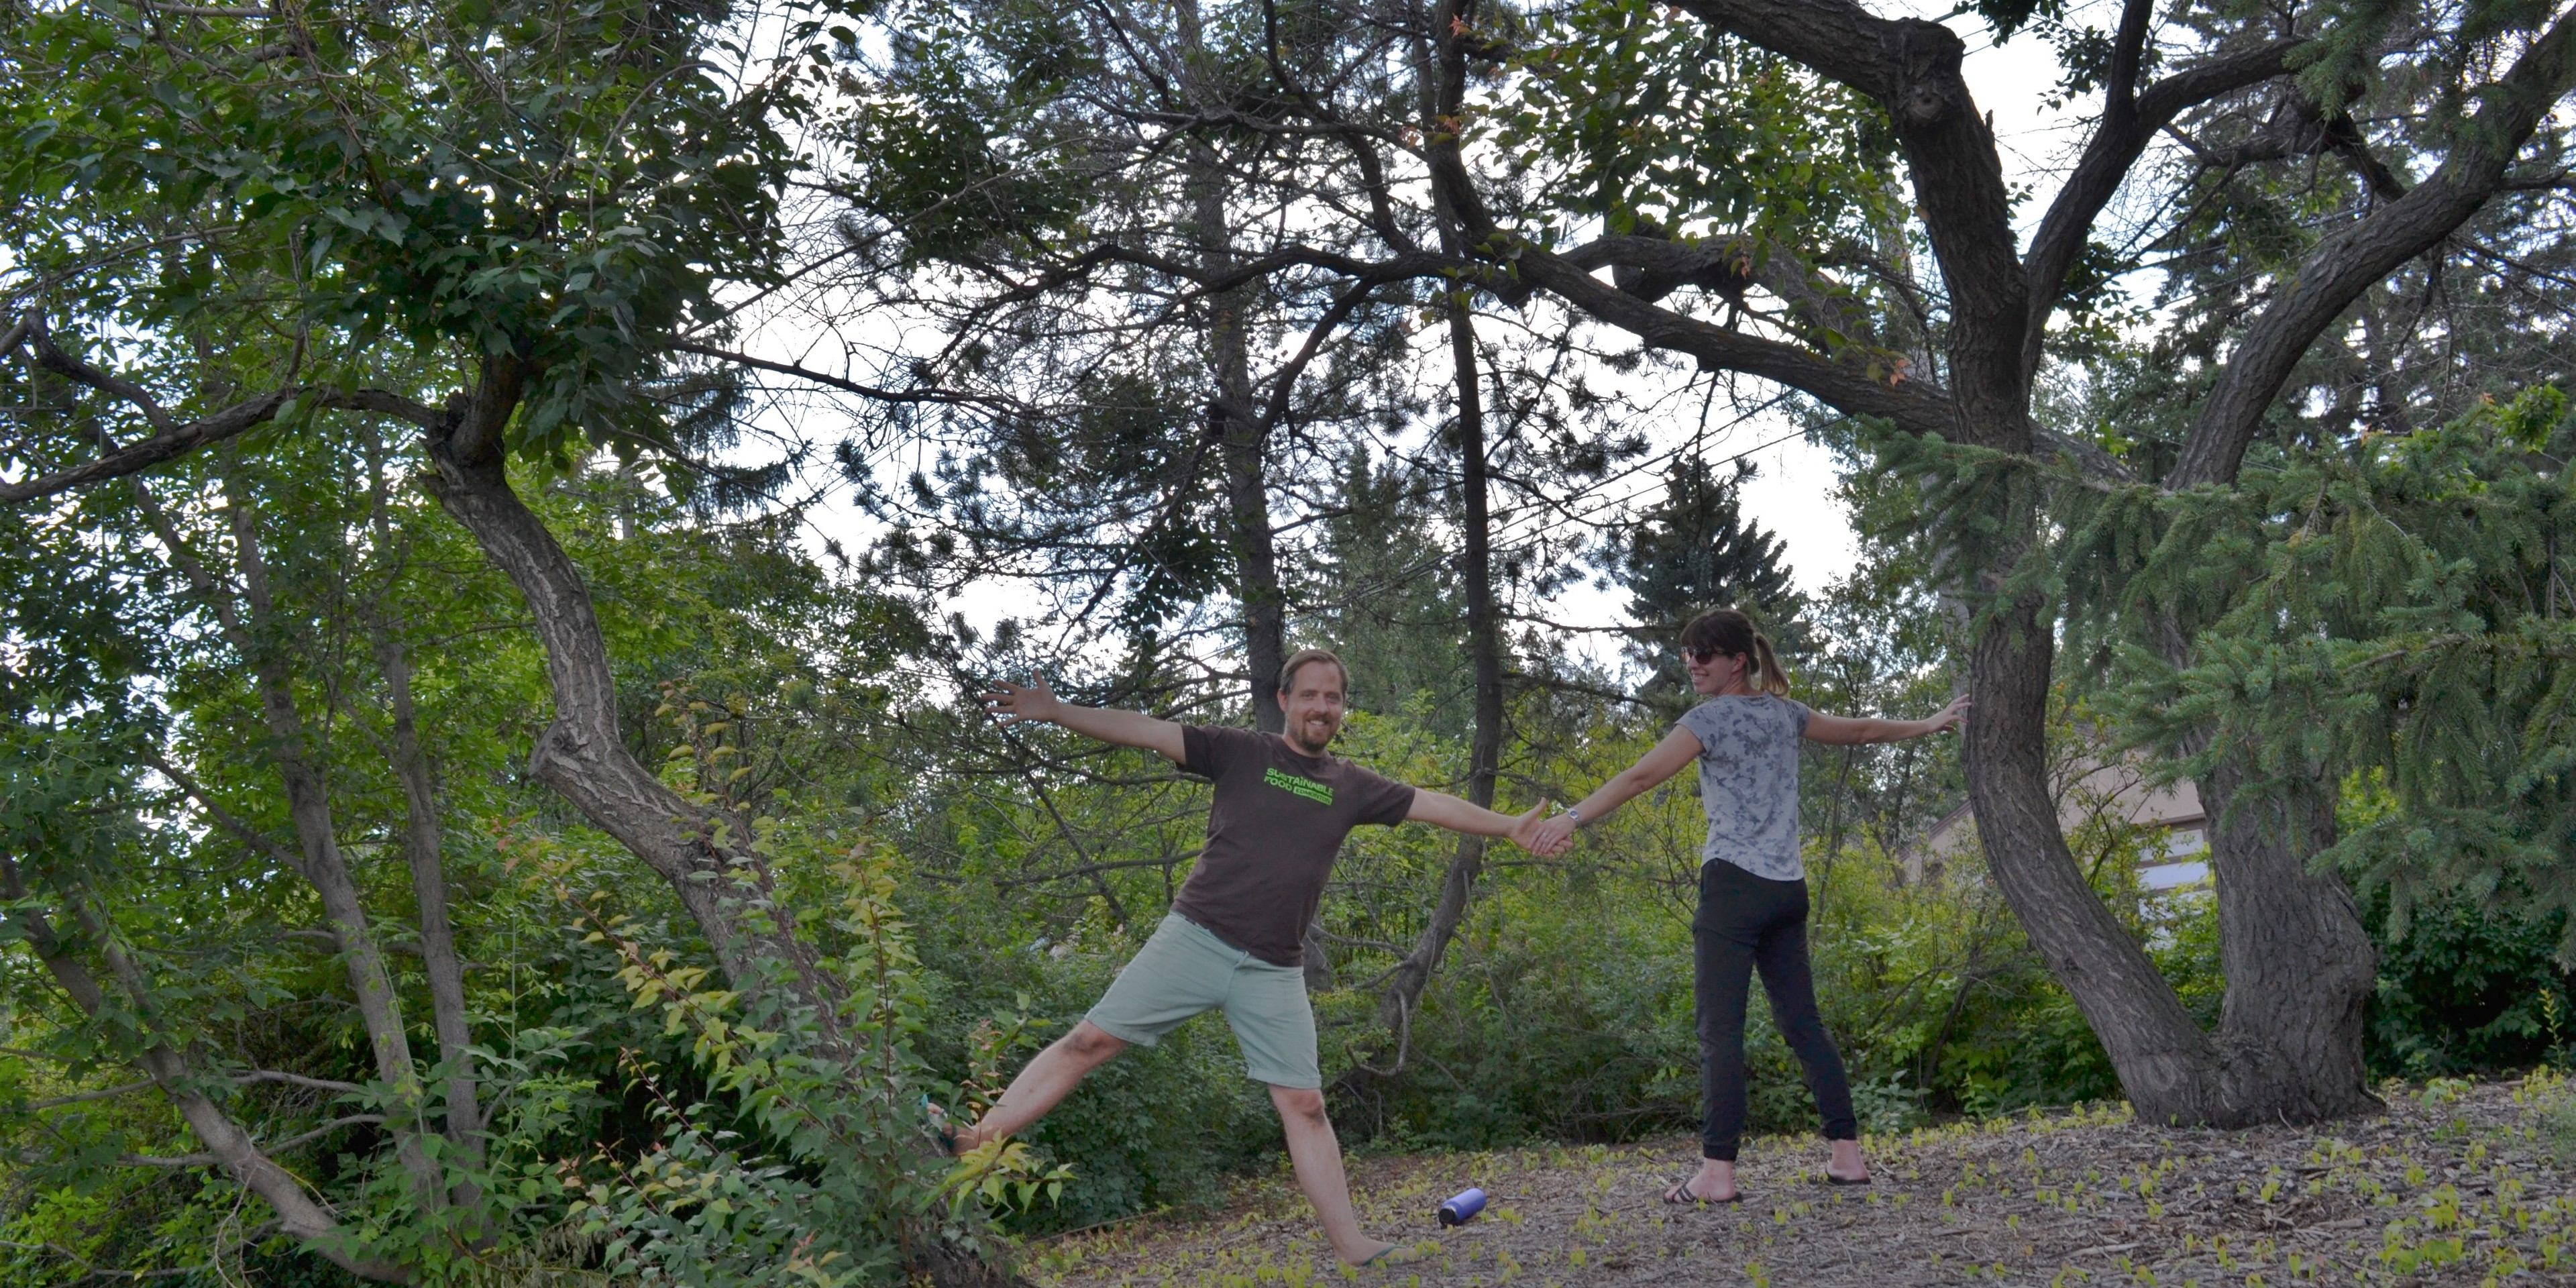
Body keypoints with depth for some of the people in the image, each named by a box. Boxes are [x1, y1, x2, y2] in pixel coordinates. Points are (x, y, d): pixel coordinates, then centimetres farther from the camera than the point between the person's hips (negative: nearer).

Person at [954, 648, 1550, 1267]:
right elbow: (1148, 731, -7)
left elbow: (1431, 804, 12)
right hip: (1196, 938, -2)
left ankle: (1351, 1245, 6)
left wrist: (1508, 826, 7)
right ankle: (975, 1142, -1)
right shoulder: (1240, 752, 1)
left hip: (1274, 971, 2)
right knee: (1091, 1039, -8)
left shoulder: (1353, 787, 11)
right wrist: (1055, 711, -15)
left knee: (1304, 1104, 2)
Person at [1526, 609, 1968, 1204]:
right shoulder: (1784, 713, 14)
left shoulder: (1712, 718, -7)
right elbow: (1861, 730, 29)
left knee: (1720, 1031, -8)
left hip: (1735, 886, -8)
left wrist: (1573, 818, -22)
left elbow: (1640, 776, -17)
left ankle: (1717, 1171, -12)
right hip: (1789, 888, 8)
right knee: (1803, 1022, 12)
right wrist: (1930, 724, 45)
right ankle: (1848, 1153, 12)